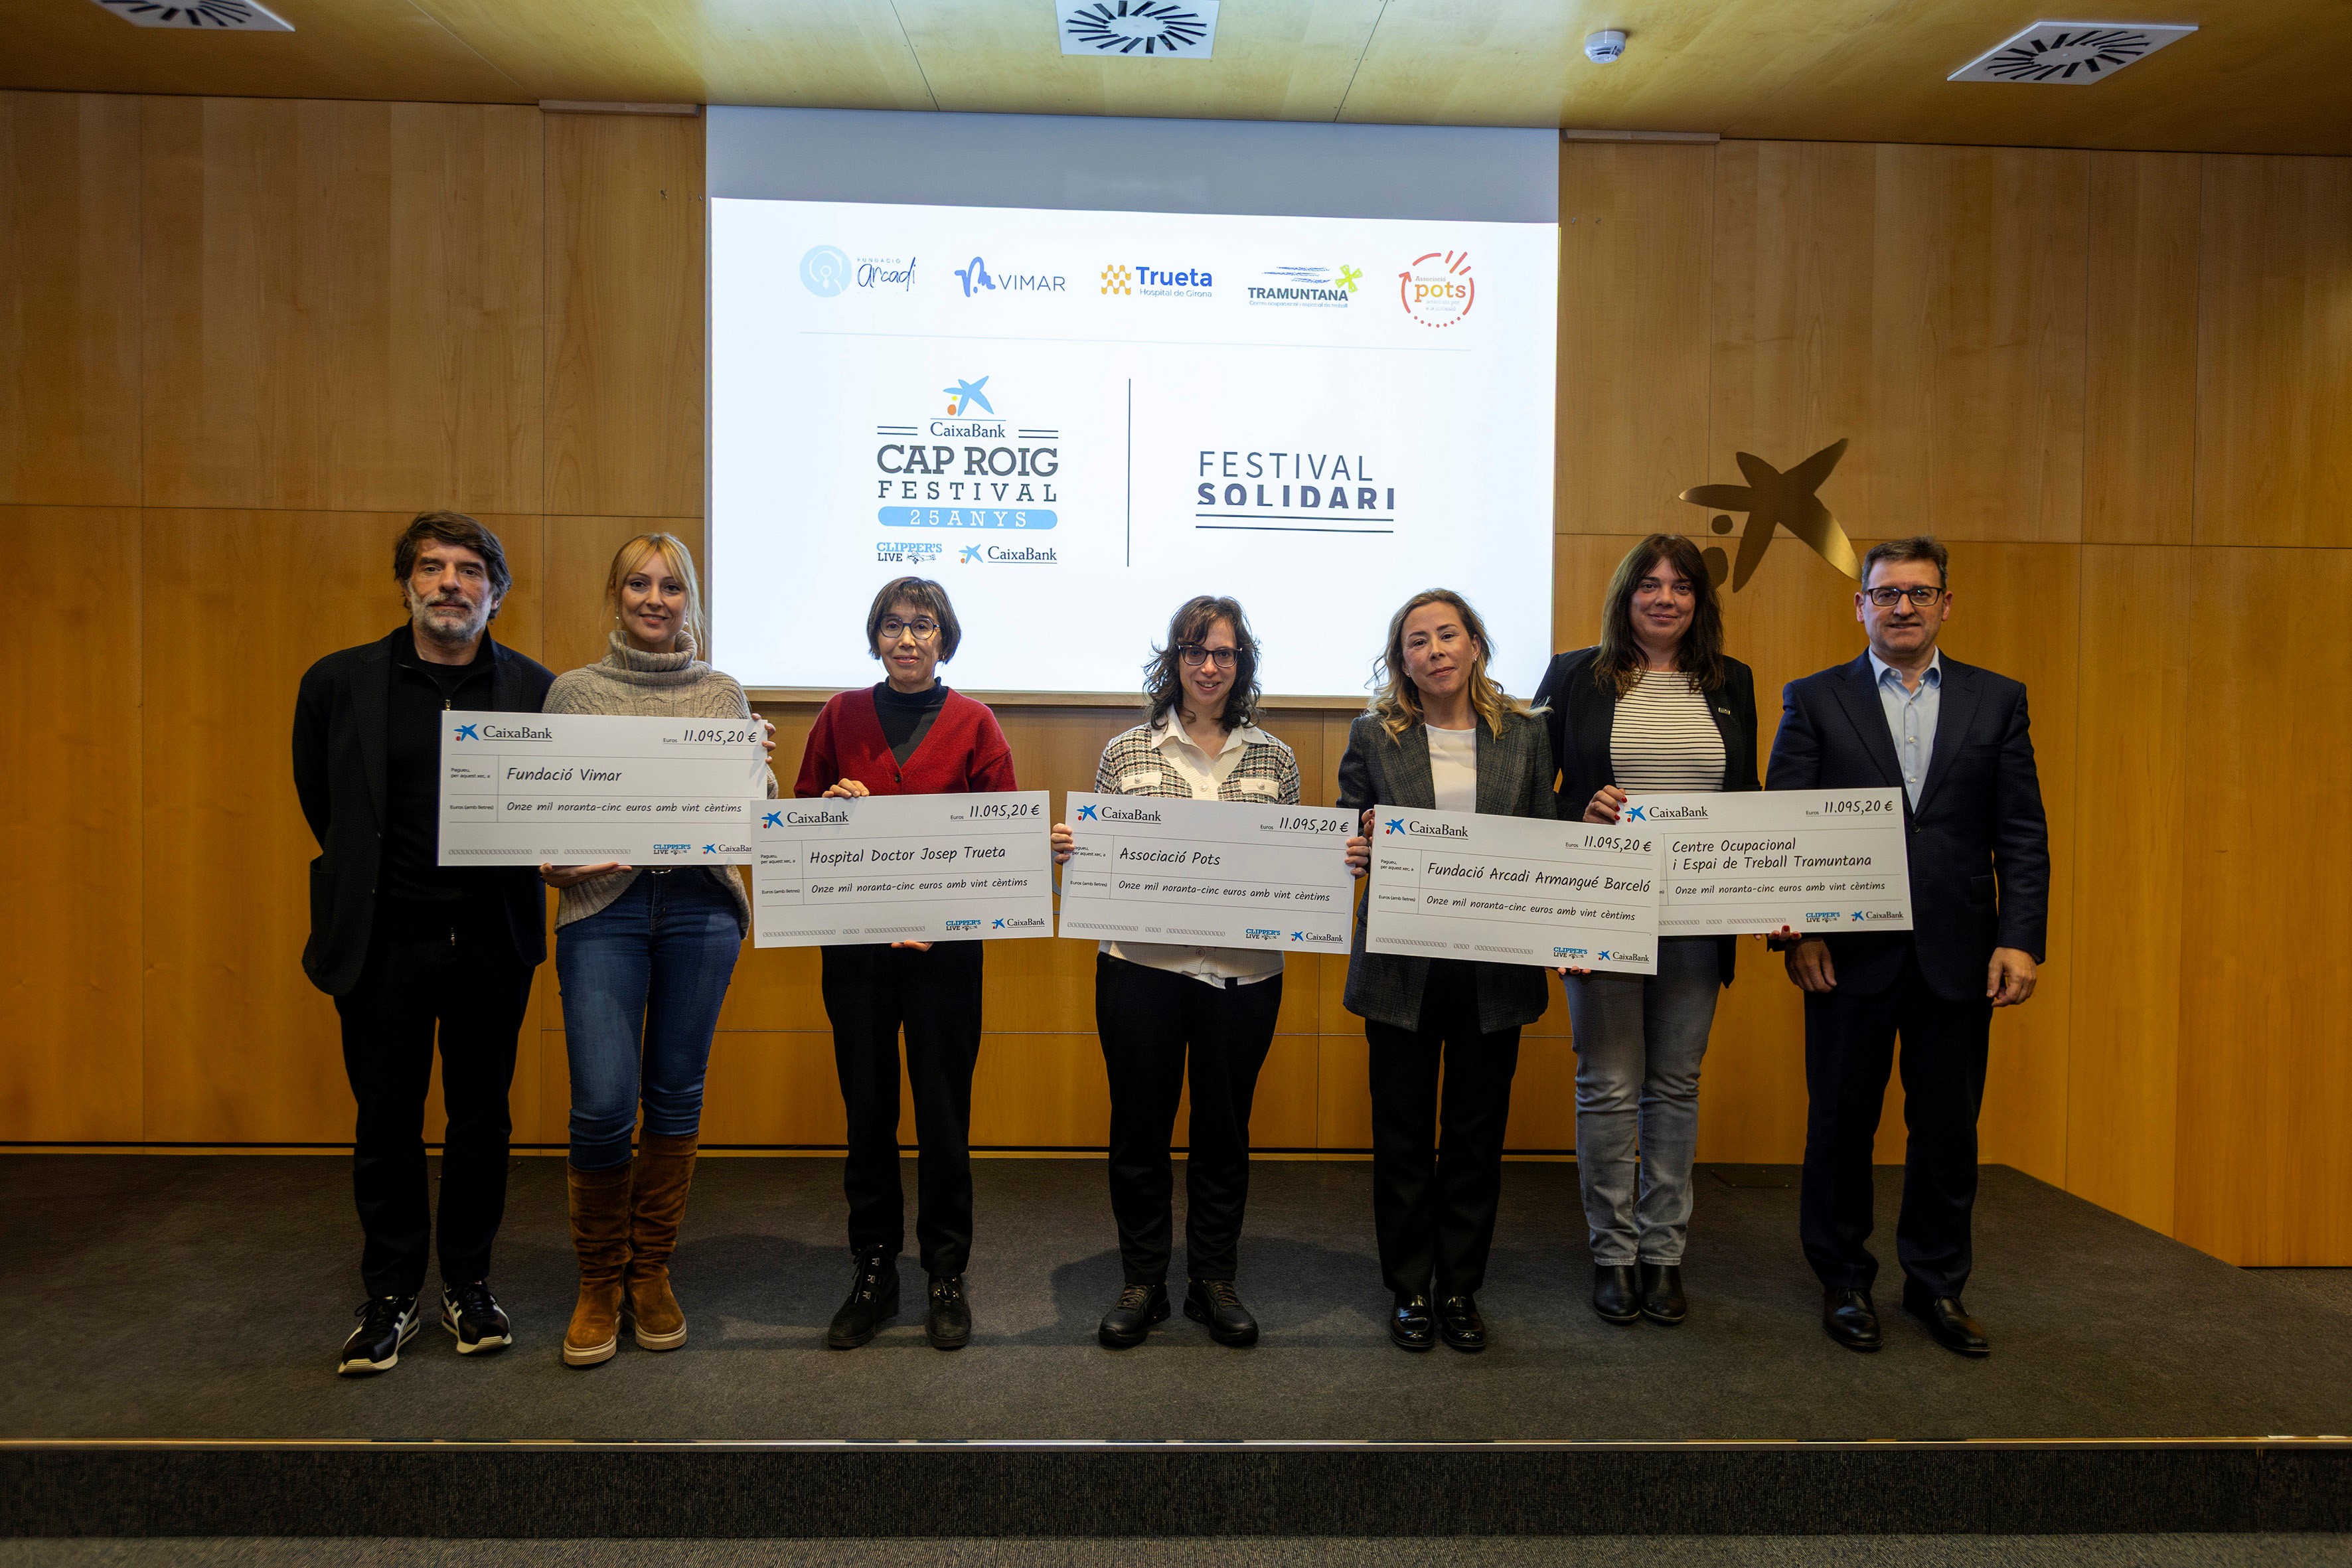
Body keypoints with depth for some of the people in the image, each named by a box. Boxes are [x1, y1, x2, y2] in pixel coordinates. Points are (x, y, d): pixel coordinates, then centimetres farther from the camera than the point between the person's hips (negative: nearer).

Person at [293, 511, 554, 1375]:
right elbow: (319, 798, 13)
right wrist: (367, 877, 13)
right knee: (386, 1124, 9)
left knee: (482, 1118, 11)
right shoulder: (338, 683, -1)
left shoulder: (535, 689, -2)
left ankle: (468, 1283, 27)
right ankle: (389, 1295, 25)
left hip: (491, 941, 0)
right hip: (383, 940, 0)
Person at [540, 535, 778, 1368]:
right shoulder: (575, 690, 7)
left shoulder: (724, 693, 11)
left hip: (701, 903, 2)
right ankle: (599, 1281, 16)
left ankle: (651, 1273, 24)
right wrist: (556, 863, -12)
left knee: (677, 1096, 7)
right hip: (604, 905, -2)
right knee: (602, 1104, -7)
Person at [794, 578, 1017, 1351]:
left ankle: (947, 1274, 18)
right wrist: (830, 805, -10)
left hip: (945, 942, -1)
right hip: (855, 940, 2)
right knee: (867, 1107, 7)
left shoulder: (973, 722, 3)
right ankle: (873, 1272, 21)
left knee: (944, 1108, 4)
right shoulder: (842, 716, 8)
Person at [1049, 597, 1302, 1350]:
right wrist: (1067, 849, -13)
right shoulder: (1126, 752, 3)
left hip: (1243, 970, 1)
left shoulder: (1275, 759, 7)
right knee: (1139, 1127, 7)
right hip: (1142, 967, -1)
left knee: (1224, 1127, 11)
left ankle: (1214, 1280, 28)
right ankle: (1142, 1282, 25)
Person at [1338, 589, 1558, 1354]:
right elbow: (1347, 841, 4)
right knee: (1403, 1134, 8)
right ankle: (1408, 1291, 25)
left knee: (1478, 1133, 11)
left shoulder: (1524, 735, 5)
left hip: (1493, 970, 1)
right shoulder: (1373, 736, 1)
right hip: (1402, 968, -1)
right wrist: (1357, 852, -19)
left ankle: (1461, 1289, 27)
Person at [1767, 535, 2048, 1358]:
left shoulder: (1997, 699, 8)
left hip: (1957, 955, 2)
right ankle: (1843, 1282, 25)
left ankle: (1937, 1284, 28)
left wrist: (2021, 939, -5)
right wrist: (1797, 931, -9)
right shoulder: (1814, 699, 3)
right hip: (1850, 952, -1)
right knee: (1841, 1122, 8)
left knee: (1949, 1128, 10)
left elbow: (2021, 833, 4)